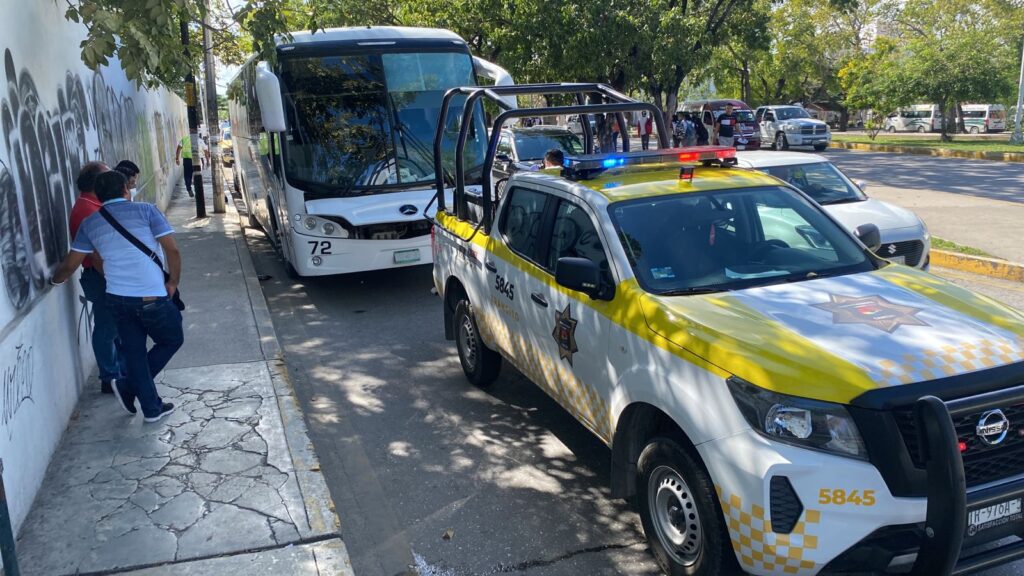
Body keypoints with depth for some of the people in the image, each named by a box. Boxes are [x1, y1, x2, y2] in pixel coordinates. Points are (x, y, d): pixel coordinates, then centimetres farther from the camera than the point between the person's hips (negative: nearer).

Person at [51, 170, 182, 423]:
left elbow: (70, 265, 13)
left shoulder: (89, 223, 10)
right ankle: (128, 387, 16)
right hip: (152, 296, -4)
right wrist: (173, 282, 5)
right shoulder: (145, 210, -2)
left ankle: (152, 408, 22)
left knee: (134, 352, 17)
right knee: (172, 340, 18)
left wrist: (55, 280, 34)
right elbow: (172, 251, -9)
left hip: (117, 297, 5)